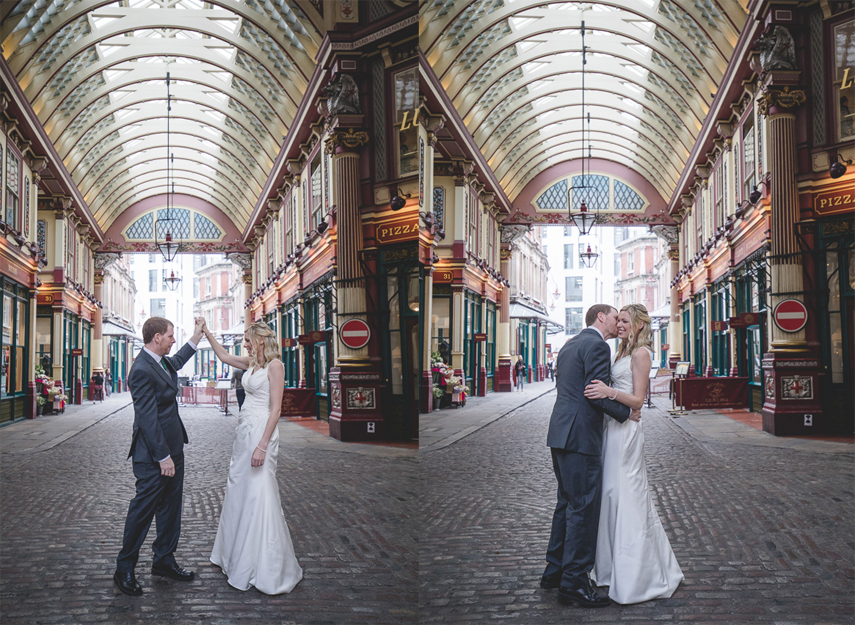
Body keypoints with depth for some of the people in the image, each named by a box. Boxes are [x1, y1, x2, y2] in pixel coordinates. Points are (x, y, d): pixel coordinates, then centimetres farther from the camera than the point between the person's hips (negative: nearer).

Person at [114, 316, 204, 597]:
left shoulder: (162, 361, 7)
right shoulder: (142, 370, -23)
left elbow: (177, 362, 35)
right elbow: (148, 418, -24)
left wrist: (196, 337, 33)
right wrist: (163, 457, -22)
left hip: (172, 447, 10)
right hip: (154, 455, -10)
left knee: (171, 507, 15)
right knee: (144, 508, 0)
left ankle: (164, 561, 28)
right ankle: (124, 570, 13)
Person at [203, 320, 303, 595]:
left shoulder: (275, 365, -11)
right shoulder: (251, 363, 13)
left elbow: (275, 409, -16)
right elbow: (224, 356, 33)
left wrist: (262, 446, -21)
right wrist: (206, 333, 28)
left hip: (261, 431, -9)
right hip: (244, 430, 9)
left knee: (259, 495, -9)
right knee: (238, 492, 13)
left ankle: (266, 570, -1)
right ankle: (239, 559, 25)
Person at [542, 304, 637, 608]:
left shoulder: (569, 345, 18)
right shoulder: (597, 345, -11)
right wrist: (626, 412, -5)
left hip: (561, 433, 10)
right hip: (580, 435, -10)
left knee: (567, 503, 18)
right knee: (583, 507, -4)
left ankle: (555, 570, 25)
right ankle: (574, 581, 0)